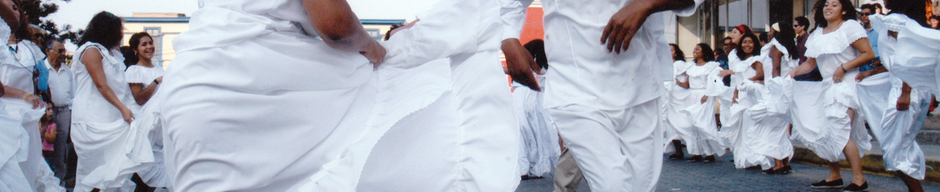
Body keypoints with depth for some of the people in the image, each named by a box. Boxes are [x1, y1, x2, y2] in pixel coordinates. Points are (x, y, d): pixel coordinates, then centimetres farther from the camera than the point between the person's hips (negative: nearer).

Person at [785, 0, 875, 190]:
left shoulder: (850, 27, -4)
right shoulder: (818, 33, 15)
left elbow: (869, 54, -11)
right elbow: (810, 63, 15)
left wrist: (844, 67, -17)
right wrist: (794, 71, -3)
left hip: (846, 84, -7)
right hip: (827, 87, 8)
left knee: (840, 131, -16)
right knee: (824, 132, 7)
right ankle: (834, 176, 18)